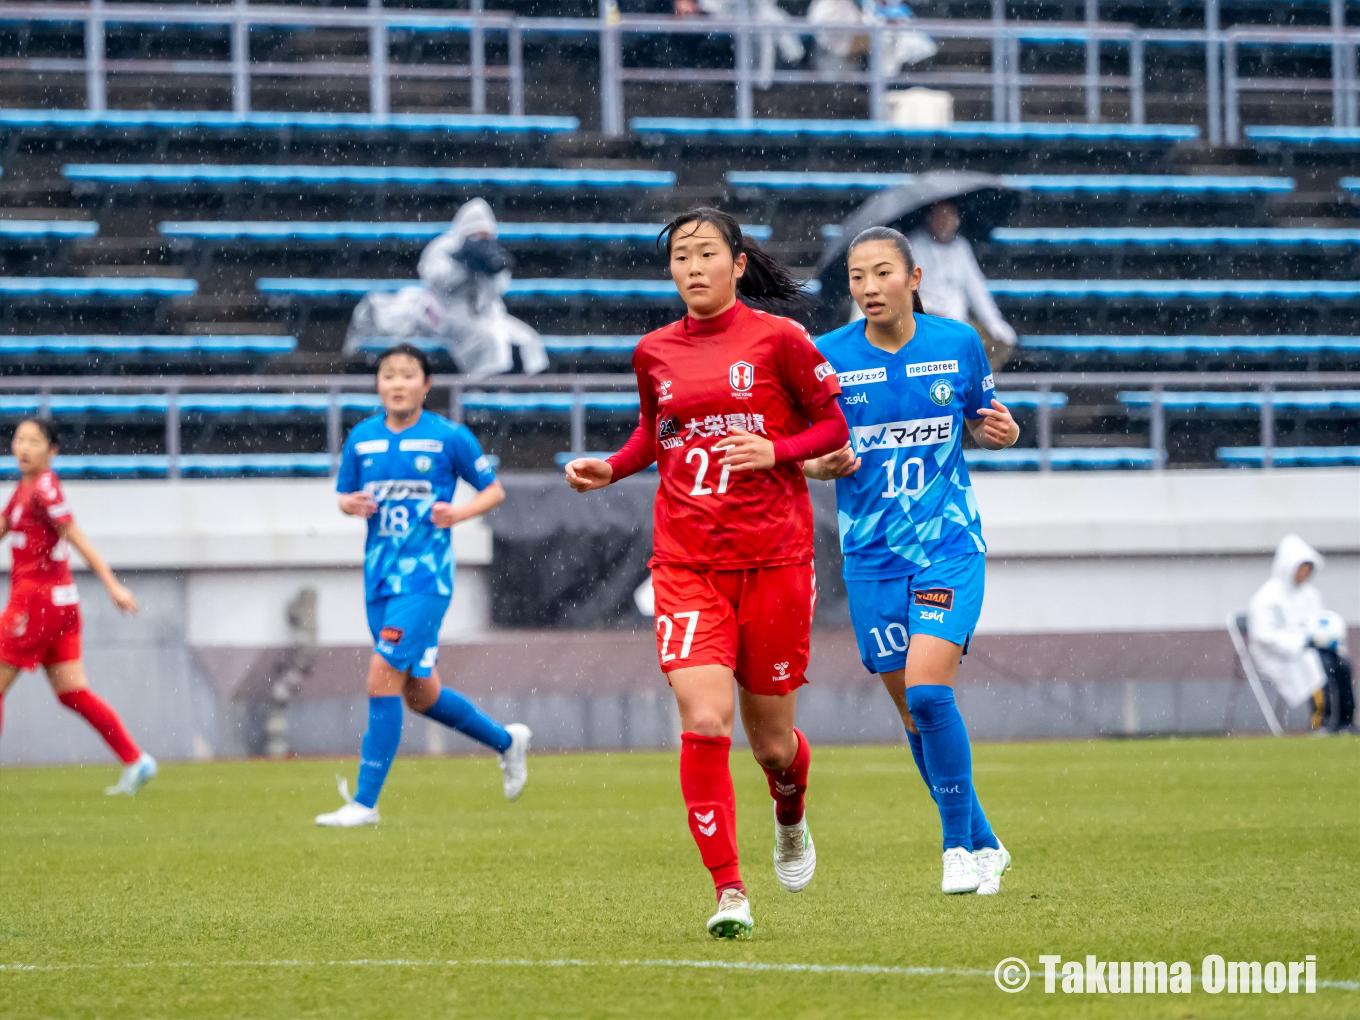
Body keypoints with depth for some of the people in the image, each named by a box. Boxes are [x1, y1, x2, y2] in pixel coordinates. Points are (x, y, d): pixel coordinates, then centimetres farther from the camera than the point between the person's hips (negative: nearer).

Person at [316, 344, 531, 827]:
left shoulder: (449, 437, -5)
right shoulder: (362, 438, 7)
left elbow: (494, 490, 4)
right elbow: (344, 496, 18)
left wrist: (461, 512, -15)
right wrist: (351, 504, -5)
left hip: (425, 576, -6)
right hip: (380, 577, 6)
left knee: (383, 677, -16)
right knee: (419, 694, 14)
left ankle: (365, 802, -12)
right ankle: (507, 740, 39)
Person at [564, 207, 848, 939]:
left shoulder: (777, 338, -3)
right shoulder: (654, 352, 8)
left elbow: (836, 422, 2)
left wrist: (775, 451, -15)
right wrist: (611, 469, 7)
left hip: (774, 556, -2)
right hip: (687, 563, 2)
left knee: (771, 741, 7)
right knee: (704, 720, -17)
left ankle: (791, 820, 43)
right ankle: (729, 892, -13)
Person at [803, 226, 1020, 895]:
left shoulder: (957, 343, -2)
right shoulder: (829, 357, -3)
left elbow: (982, 422, 13)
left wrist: (1000, 432, -9)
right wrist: (821, 465, -16)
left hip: (950, 544, -2)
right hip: (872, 555, 2)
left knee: (927, 689, -19)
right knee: (912, 710, 7)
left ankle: (959, 845, -5)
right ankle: (982, 845, 24)